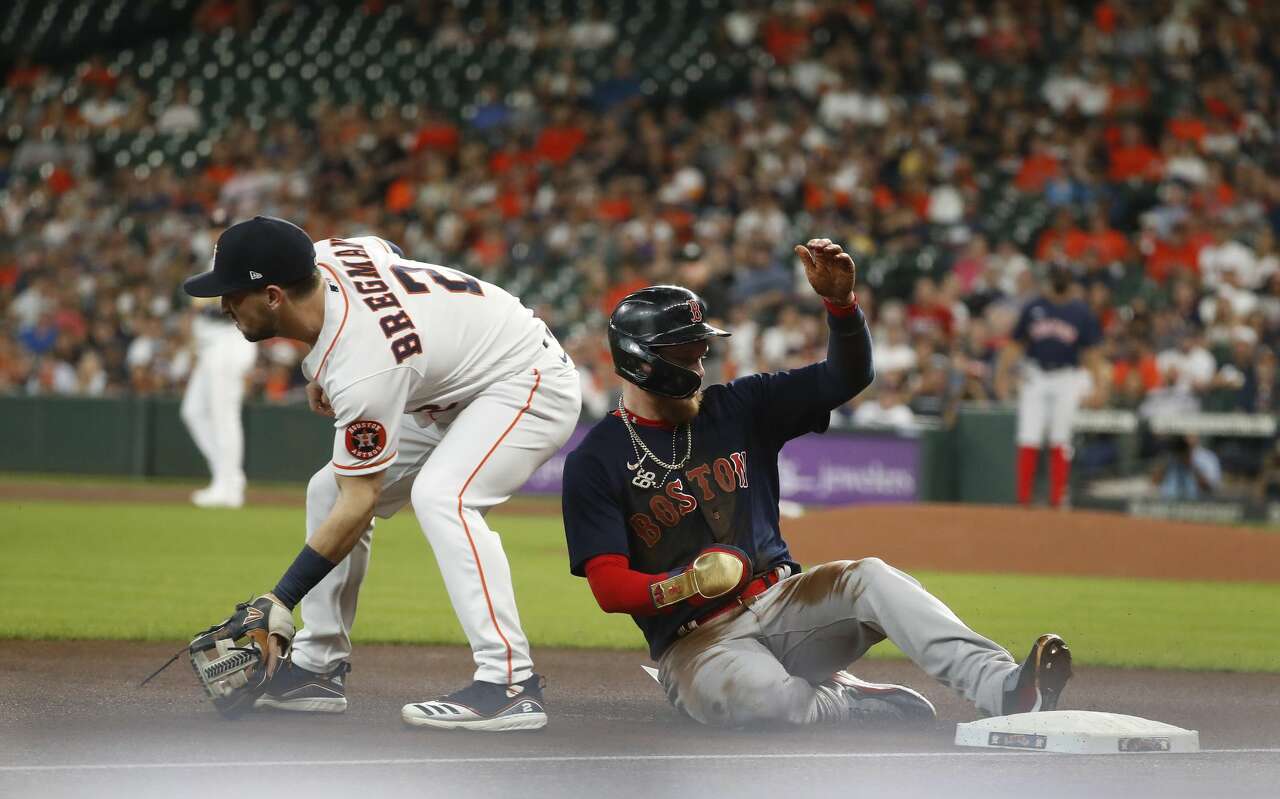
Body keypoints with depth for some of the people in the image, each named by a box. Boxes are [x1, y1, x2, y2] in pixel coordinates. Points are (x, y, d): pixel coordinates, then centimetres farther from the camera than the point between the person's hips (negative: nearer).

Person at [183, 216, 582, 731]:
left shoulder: (362, 369, -34)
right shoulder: (323, 258, -12)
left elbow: (361, 504, -29)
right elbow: (387, 252, 13)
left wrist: (278, 602, -28)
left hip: (530, 384, -11)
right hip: (455, 388, 11)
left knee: (439, 495, -35)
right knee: (328, 491, 7)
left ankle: (511, 685, -36)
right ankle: (317, 670, 12)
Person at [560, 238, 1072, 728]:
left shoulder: (737, 408, 11)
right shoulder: (595, 462, -1)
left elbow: (847, 376, 5)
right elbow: (608, 586, -7)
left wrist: (839, 301, -14)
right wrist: (682, 586, -27)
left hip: (780, 602, 5)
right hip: (695, 645, -5)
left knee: (869, 578, -28)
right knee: (794, 709, -38)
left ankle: (1008, 692, -43)